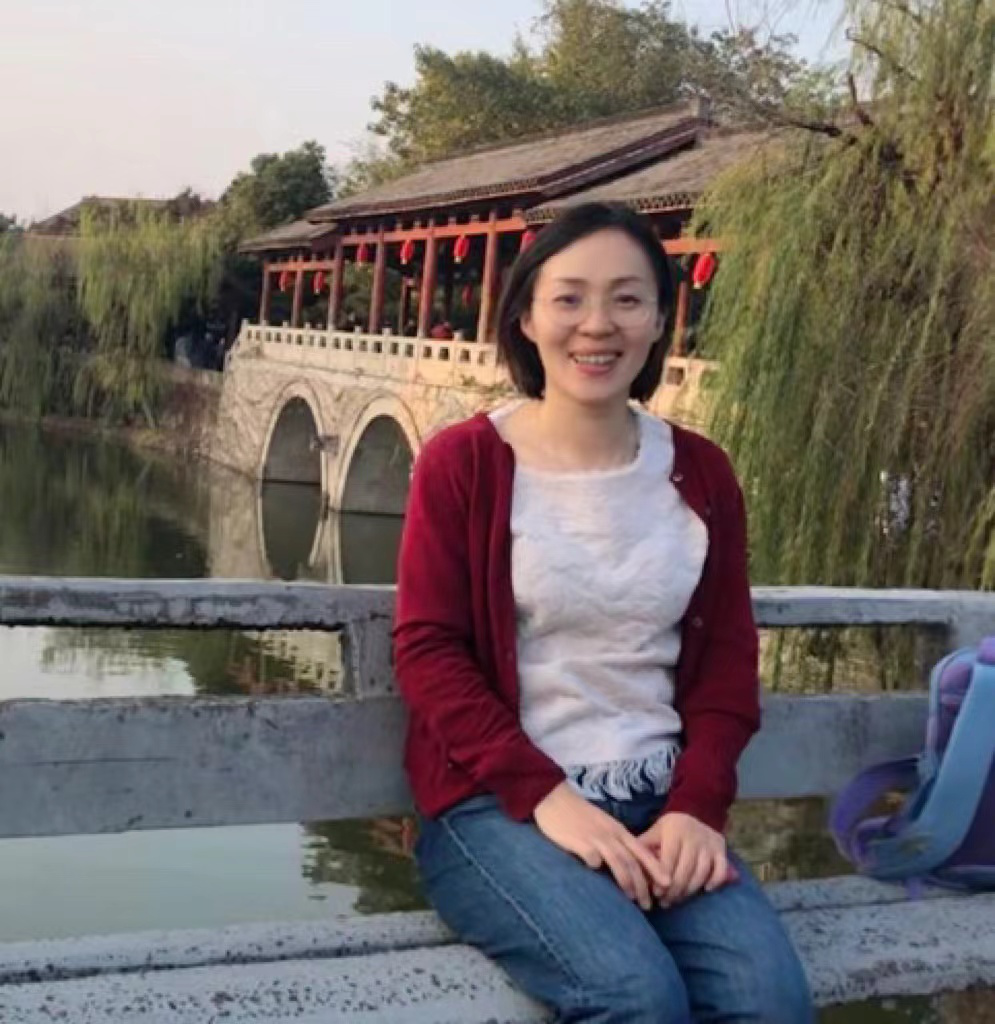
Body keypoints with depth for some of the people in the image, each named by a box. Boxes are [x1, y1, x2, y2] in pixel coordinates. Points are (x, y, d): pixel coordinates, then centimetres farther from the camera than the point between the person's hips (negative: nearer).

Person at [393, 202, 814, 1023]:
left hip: (659, 801, 4)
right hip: (498, 802, -3)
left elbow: (727, 659, 9)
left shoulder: (699, 475, 9)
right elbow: (427, 651, -5)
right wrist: (543, 794, -16)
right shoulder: (462, 462, -2)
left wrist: (696, 805, -7)